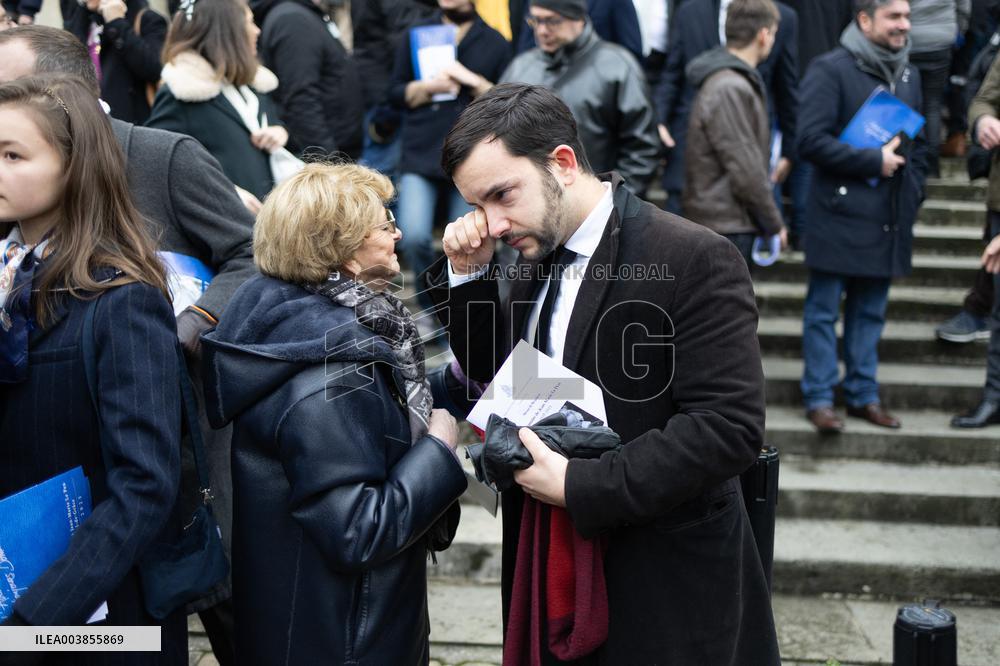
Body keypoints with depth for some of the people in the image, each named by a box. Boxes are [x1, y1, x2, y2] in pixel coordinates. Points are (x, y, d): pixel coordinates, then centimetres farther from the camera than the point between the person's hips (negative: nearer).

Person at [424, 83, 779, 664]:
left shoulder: (695, 260, -18)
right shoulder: (533, 253, 6)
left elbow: (729, 427, -24)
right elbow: (494, 375, 14)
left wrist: (578, 485, -24)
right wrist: (468, 275, -1)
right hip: (554, 560, 7)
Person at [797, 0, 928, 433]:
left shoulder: (908, 76, 14)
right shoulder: (831, 69, -8)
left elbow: (919, 143, 23)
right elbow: (811, 139, -16)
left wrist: (912, 194, 10)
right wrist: (875, 161, -15)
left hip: (888, 219, 6)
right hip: (839, 215, -6)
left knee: (870, 312, 13)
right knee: (824, 311, 2)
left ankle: (863, 395, 22)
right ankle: (819, 398, 10)